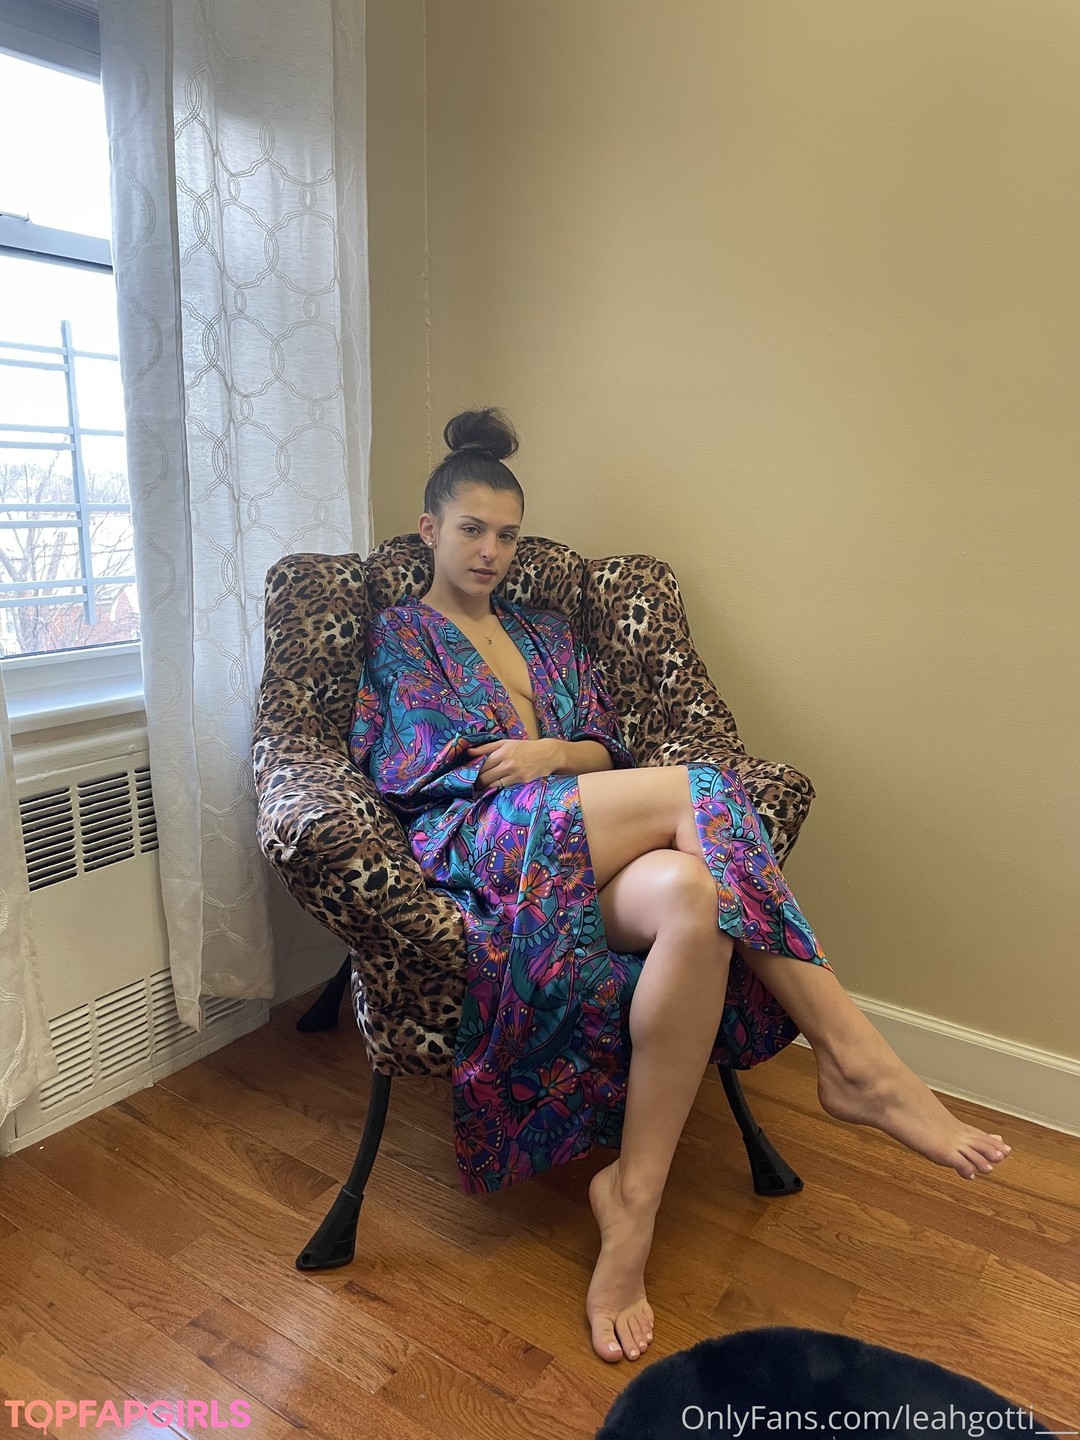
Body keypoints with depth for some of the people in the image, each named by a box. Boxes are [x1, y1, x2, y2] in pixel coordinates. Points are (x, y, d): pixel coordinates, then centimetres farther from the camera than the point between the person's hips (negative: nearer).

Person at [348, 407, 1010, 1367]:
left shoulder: (546, 633, 27)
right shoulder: (401, 633, 15)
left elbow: (605, 752, 16)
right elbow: (414, 766, 0)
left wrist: (551, 753, -7)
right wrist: (533, 760, -10)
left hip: (586, 849, 5)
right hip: (475, 844, -5)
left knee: (691, 894, -33)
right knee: (700, 792, -29)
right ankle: (854, 1058, -20)